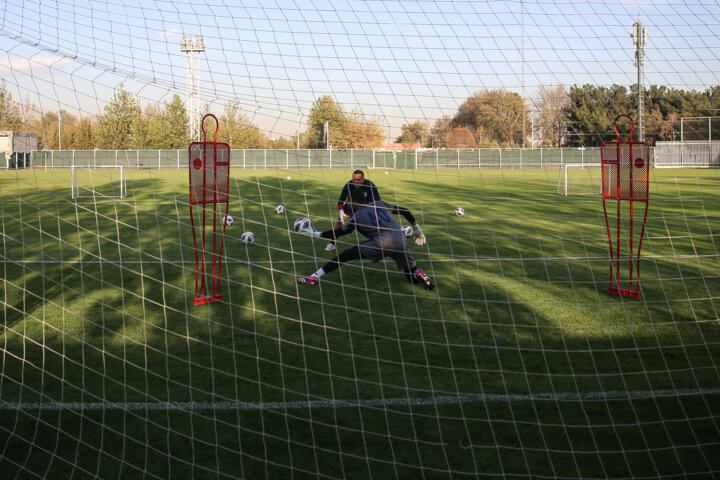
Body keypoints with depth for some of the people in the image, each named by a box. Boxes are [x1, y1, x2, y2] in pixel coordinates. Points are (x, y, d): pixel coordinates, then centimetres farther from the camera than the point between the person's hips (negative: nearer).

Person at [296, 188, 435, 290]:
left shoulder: (356, 218, 10)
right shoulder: (380, 204, 24)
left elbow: (336, 233, 12)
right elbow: (405, 211, 26)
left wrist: (315, 234, 21)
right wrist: (417, 229, 36)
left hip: (381, 243, -5)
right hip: (401, 241, 5)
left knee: (345, 255, 3)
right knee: (413, 276, 20)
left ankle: (315, 277, 0)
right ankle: (420, 276, -15)